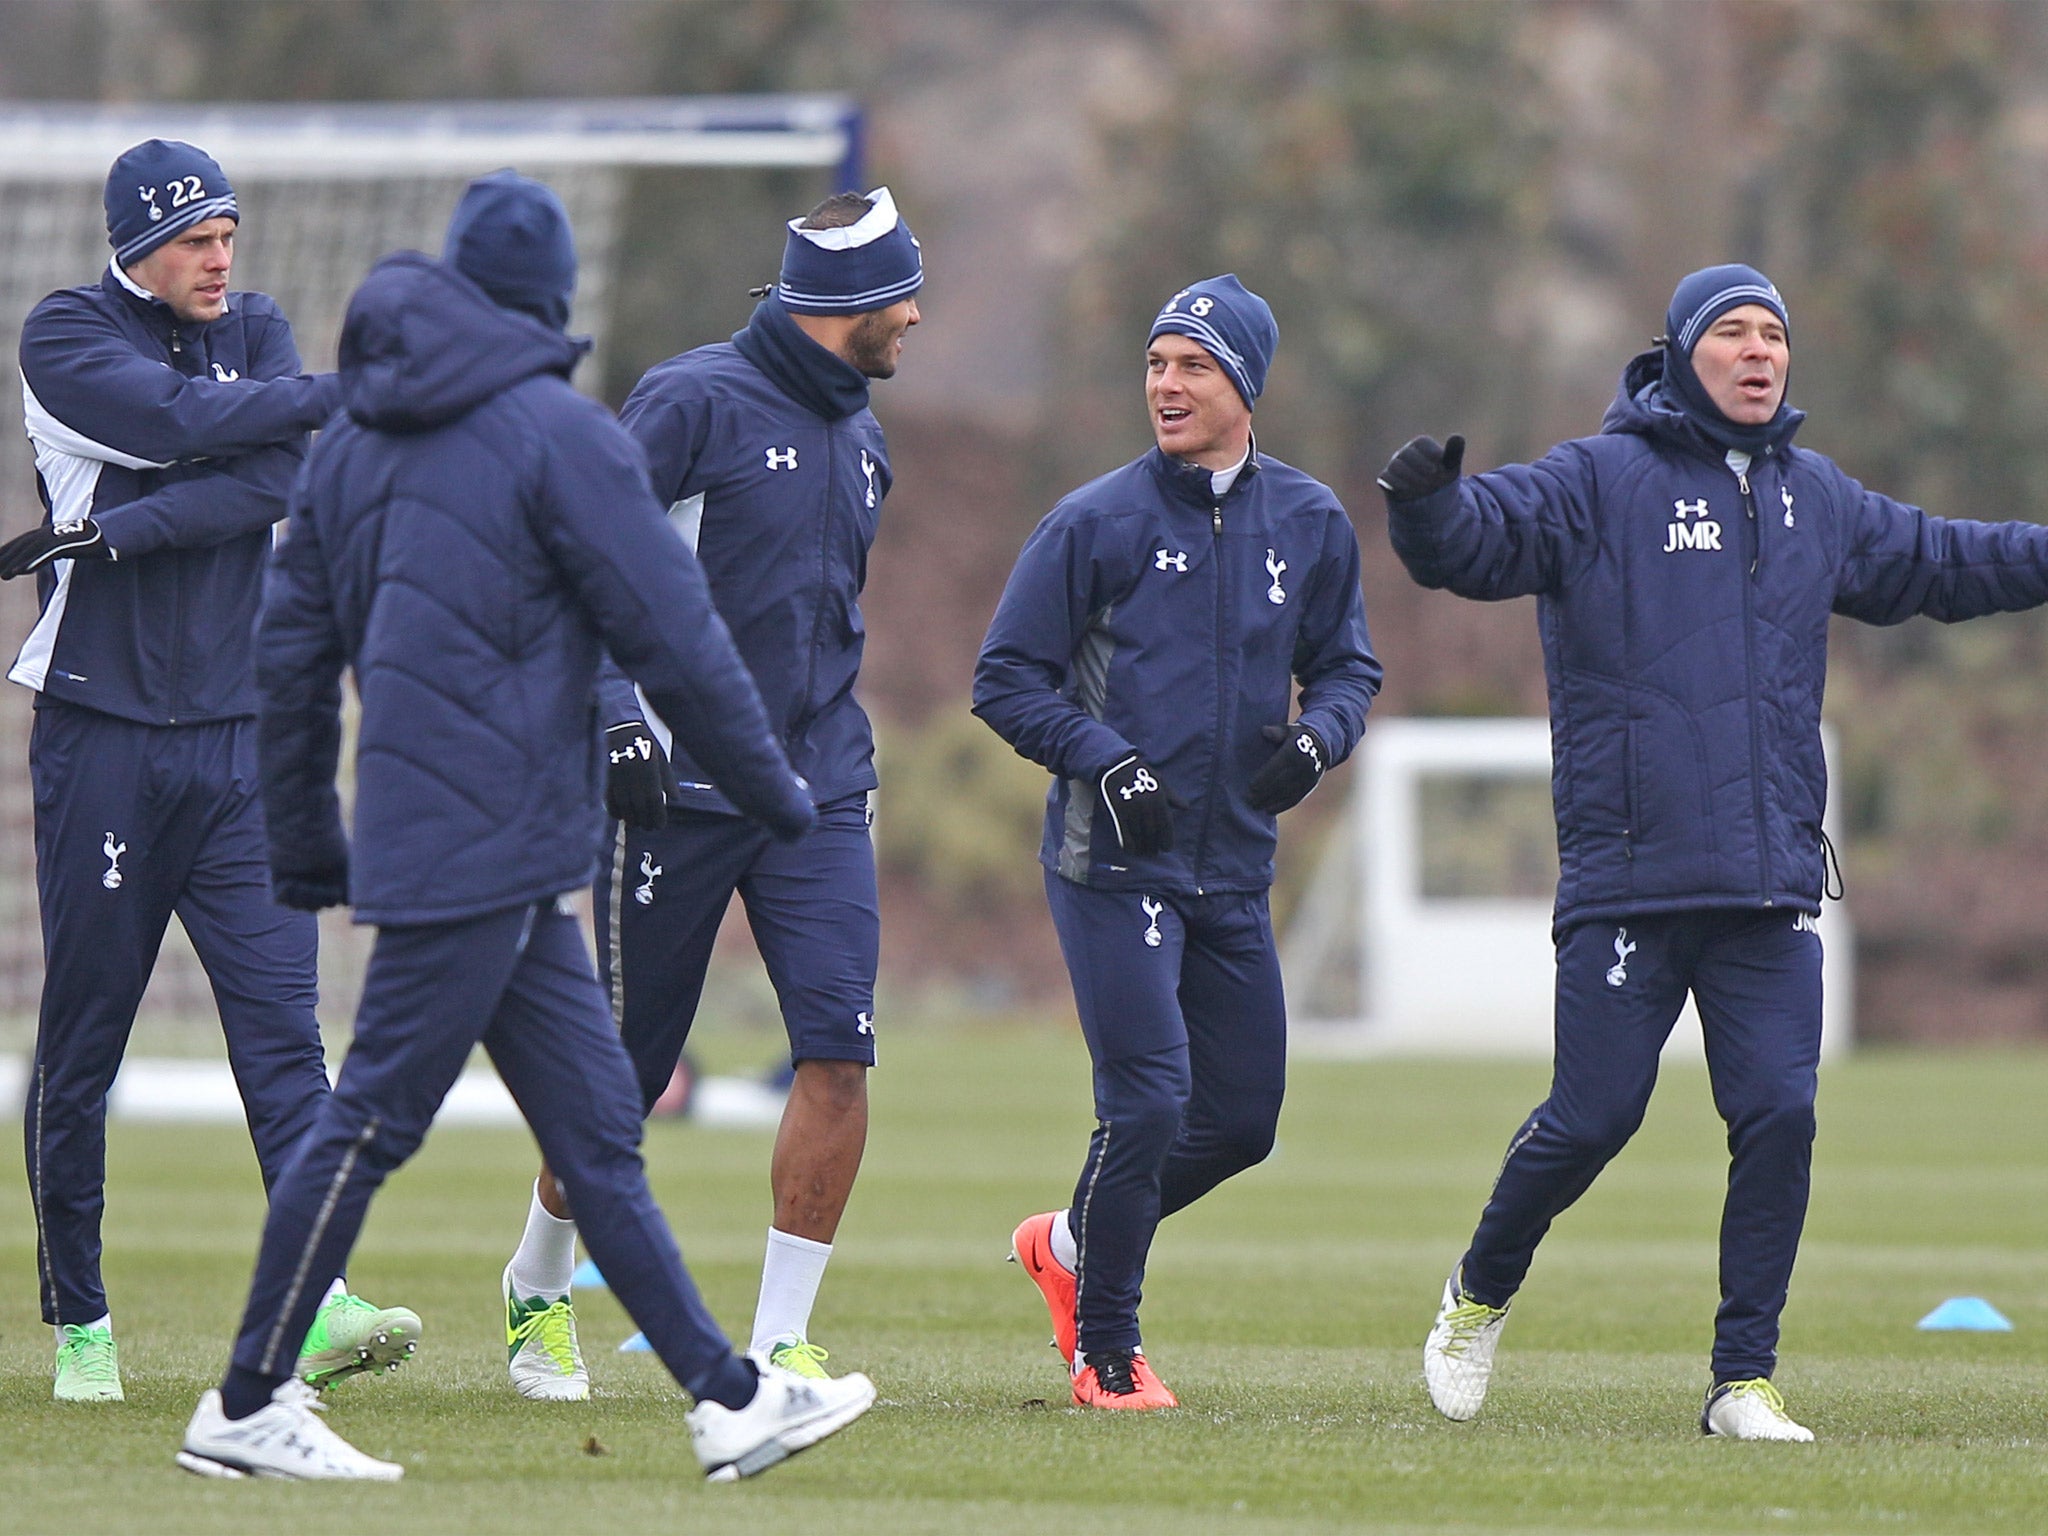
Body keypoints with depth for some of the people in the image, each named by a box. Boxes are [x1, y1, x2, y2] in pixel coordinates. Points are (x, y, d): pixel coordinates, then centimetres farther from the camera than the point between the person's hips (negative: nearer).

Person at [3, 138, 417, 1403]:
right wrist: (341, 395, -8)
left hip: (241, 739, 3)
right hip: (102, 736, -3)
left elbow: (280, 477, -7)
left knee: (281, 1018, -8)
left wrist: (111, 532, -16)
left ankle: (318, 1304, -17)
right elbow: (180, 419, -19)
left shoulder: (260, 333, 12)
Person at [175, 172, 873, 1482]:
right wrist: (775, 792, 2)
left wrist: (306, 846, 25)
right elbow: (674, 637, -9)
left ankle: (727, 1398, 8)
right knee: (376, 1117, -4)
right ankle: (246, 1410, 0)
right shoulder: (561, 435, -9)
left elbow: (293, 657, 18)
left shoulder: (354, 441, 15)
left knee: (599, 1132, 8)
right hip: (488, 841, -9)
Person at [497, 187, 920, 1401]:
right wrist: (618, 719, -19)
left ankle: (782, 1338, -5)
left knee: (840, 1049, -12)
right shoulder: (694, 403, -9)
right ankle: (539, 1292, 29)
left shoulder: (862, 443, 15)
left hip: (816, 796, 6)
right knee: (625, 1071, 4)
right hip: (681, 787, -6)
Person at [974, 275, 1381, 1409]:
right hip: (1112, 861, -5)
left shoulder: (1310, 525, 6)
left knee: (1242, 1119, 8)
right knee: (1149, 1102, -13)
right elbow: (1009, 679, -2)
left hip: (1235, 871, 5)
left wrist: (1317, 736, -6)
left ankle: (1070, 1244, 34)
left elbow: (1346, 666, 16)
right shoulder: (1097, 523, -6)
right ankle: (1105, 1355, 5)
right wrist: (1108, 761, -16)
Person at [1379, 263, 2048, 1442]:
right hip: (1629, 880, -4)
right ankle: (1483, 1292, 25)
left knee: (1780, 1118, -6)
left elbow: (1935, 562, 30)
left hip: (1773, 886, 4)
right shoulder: (1599, 482, -2)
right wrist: (1429, 501, -36)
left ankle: (1747, 1378, 3)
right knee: (1591, 1120, -2)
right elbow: (1479, 540, -15)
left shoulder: (1815, 497, 15)